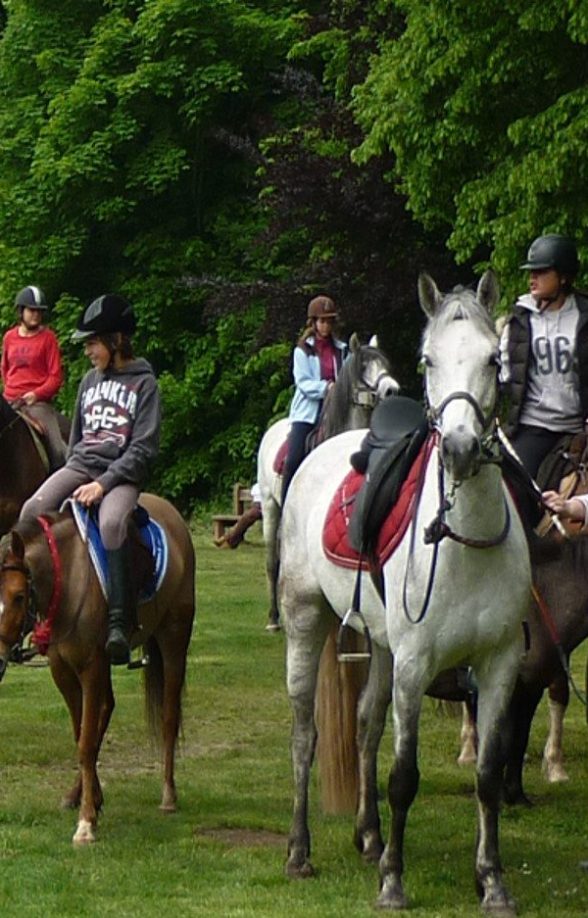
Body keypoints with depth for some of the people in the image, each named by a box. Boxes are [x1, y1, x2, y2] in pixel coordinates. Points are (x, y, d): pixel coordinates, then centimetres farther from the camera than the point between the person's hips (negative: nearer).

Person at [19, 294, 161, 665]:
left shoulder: (144, 383, 0)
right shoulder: (90, 381, 17)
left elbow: (144, 449, -8)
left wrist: (103, 484, -17)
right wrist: (74, 478, 9)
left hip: (121, 473, -5)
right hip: (81, 466, 5)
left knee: (112, 523, -38)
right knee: (33, 509, -24)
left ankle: (119, 623, -39)